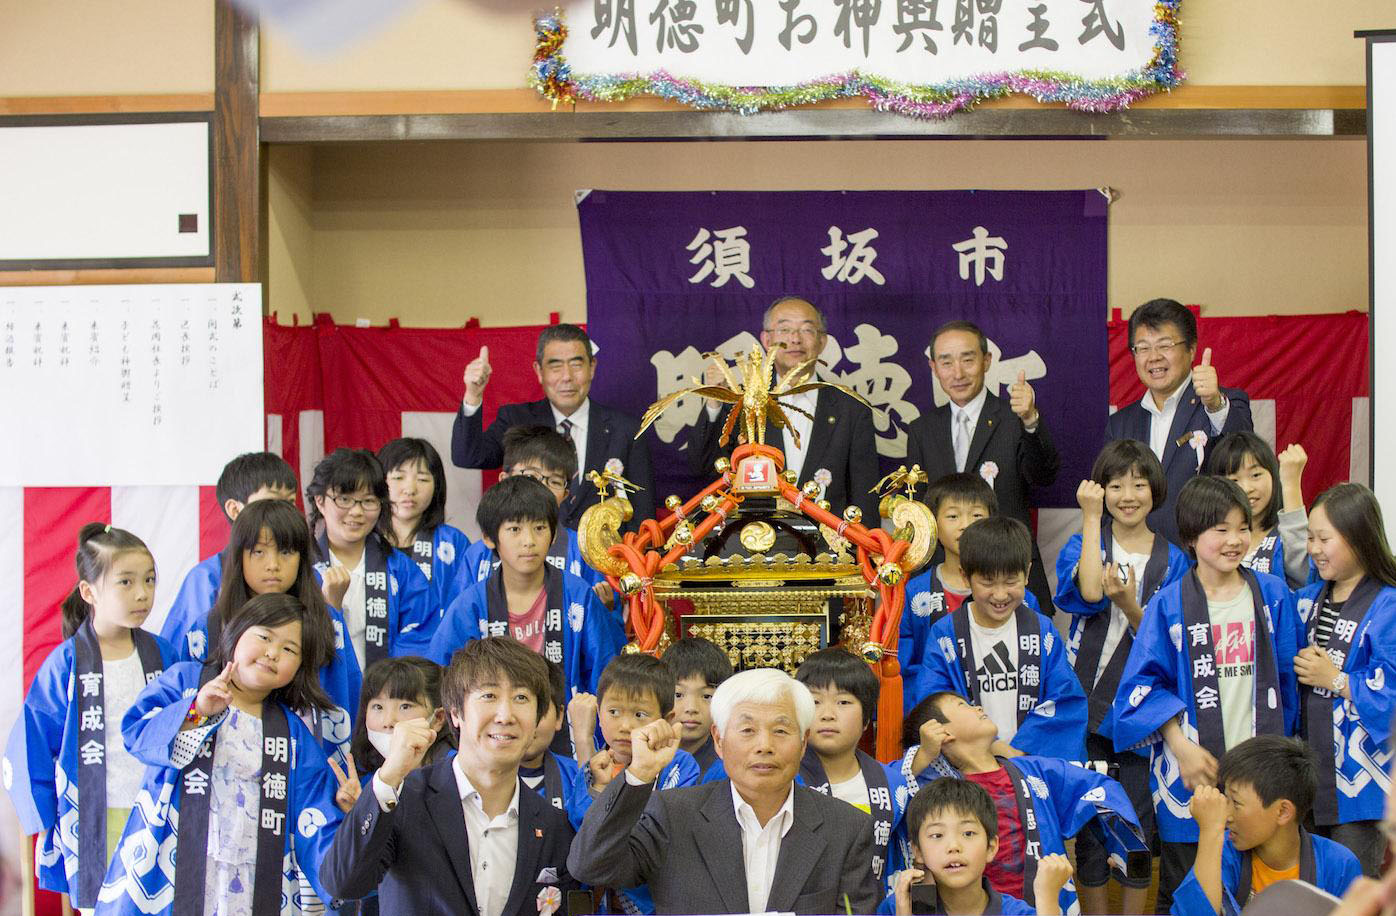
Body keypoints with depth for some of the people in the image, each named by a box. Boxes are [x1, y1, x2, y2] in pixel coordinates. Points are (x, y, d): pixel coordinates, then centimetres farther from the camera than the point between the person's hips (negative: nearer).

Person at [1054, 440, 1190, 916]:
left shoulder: (1173, 559, 5)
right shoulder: (1084, 544, 3)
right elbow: (1088, 590, -21)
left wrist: (1128, 604, -22)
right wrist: (1092, 517, -16)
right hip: (1088, 703, -1)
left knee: (1139, 823, 5)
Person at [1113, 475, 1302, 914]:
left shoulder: (1272, 594, 5)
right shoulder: (1169, 604, -3)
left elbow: (1287, 678, 10)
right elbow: (1143, 685, -6)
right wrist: (1182, 747, -15)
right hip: (1190, 773, -2)